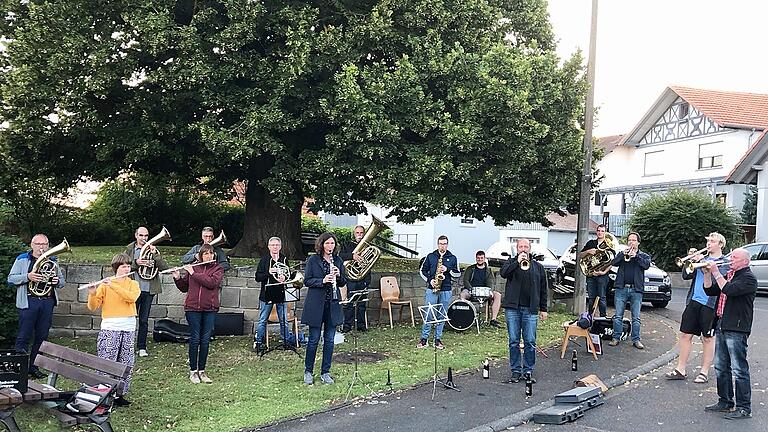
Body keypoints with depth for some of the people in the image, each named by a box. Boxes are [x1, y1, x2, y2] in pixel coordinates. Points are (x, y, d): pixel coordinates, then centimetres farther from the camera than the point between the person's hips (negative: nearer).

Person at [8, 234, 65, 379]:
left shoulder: (52, 261, 17)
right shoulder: (22, 260, 6)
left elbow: (62, 281, 22)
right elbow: (11, 279, 1)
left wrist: (57, 281, -2)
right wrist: (27, 277, -16)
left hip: (47, 302, 4)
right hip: (29, 302, -4)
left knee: (41, 337, 6)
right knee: (24, 336, -4)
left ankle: (33, 366, 15)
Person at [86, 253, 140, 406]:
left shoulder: (133, 284, 7)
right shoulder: (104, 285, 1)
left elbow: (132, 297, -16)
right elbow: (92, 307, -3)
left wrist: (113, 286, -22)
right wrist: (92, 294, -22)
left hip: (129, 329, 3)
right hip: (110, 328, -3)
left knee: (126, 365, 6)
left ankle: (120, 394, 15)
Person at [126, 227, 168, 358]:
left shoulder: (153, 249, 7)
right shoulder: (129, 249, 6)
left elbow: (164, 268, -3)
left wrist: (155, 254, -14)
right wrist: (135, 263, -15)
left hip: (148, 289, 1)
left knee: (144, 320, 6)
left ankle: (142, 347, 14)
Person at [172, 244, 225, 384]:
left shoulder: (218, 268, 2)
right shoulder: (192, 267, 6)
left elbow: (212, 283, -17)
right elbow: (184, 288, 14)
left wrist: (194, 273, -15)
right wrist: (177, 278, -3)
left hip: (210, 309, 0)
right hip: (193, 308, 0)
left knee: (205, 340, 5)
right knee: (195, 339, 1)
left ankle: (202, 371, 15)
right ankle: (193, 371, 11)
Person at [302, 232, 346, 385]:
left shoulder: (338, 261, 8)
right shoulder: (313, 260, -3)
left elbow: (343, 282, 11)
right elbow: (307, 281, -6)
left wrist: (339, 275, -10)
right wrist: (323, 281, -19)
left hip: (333, 305, 4)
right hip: (316, 304, -4)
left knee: (329, 340, 7)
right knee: (314, 339, 2)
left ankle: (325, 372, 17)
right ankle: (308, 372, 15)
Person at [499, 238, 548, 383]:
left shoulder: (538, 266, 13)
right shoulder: (511, 262, 9)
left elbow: (543, 289, 14)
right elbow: (503, 273, -13)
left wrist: (543, 309, 10)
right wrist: (517, 262, -17)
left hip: (530, 309, 1)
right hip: (512, 307, -1)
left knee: (530, 342, 0)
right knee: (514, 341, 3)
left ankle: (528, 371, 10)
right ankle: (516, 371, 11)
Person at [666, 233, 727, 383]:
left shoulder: (725, 263, 1)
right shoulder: (701, 257, 15)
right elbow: (686, 276, 9)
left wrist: (701, 262, -19)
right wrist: (690, 260, -5)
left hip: (710, 304, -5)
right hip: (693, 301, 5)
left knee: (707, 338, 4)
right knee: (685, 335, 5)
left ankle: (704, 372, 13)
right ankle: (680, 369, 11)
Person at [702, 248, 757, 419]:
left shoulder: (748, 278, -9)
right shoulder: (729, 275, 17)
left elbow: (729, 290, -24)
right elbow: (710, 290, 15)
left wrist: (716, 272, -17)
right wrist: (707, 273, 2)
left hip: (737, 329, -9)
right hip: (721, 327, 9)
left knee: (739, 370, -5)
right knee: (721, 368, 15)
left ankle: (744, 408, 0)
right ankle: (725, 402, 25)